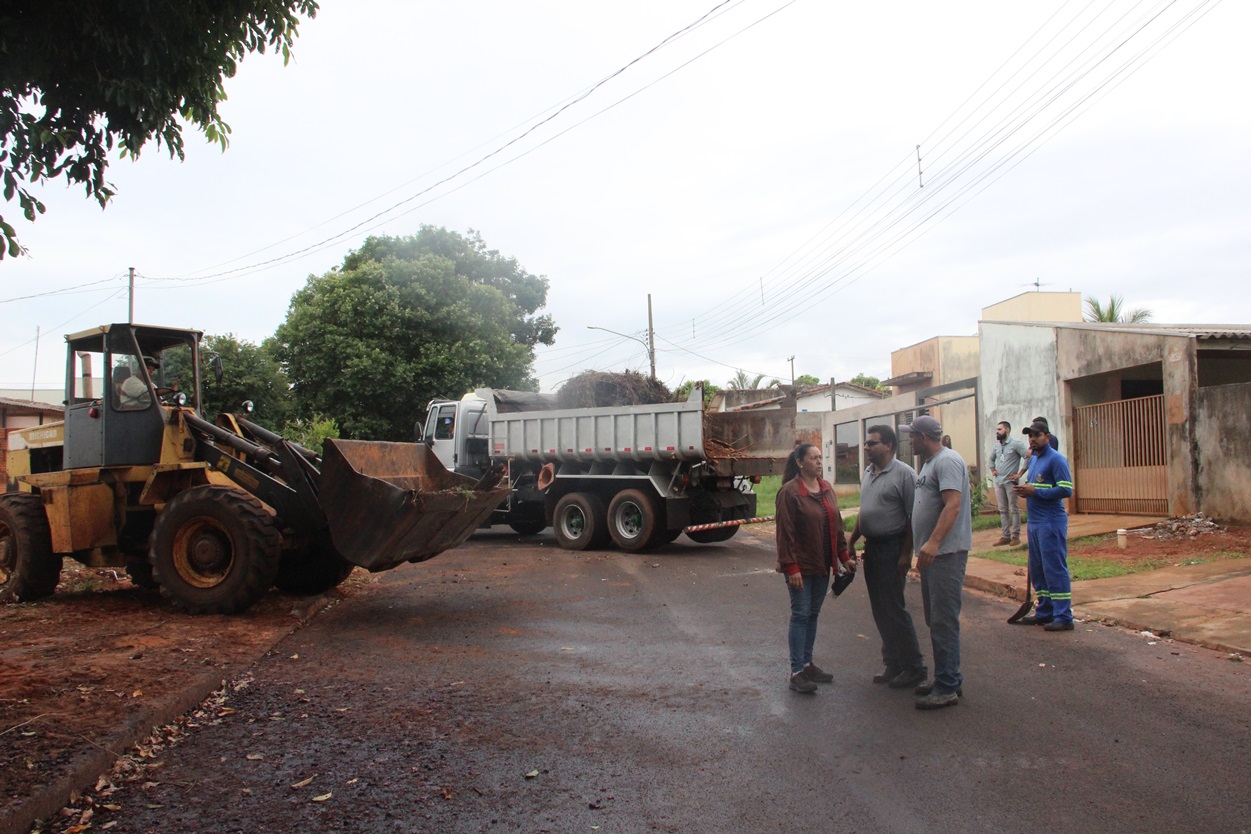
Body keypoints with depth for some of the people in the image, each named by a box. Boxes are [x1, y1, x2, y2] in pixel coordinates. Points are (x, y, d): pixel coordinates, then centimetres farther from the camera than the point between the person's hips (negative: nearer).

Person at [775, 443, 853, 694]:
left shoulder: (826, 489, 9)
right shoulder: (789, 492, -13)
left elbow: (836, 525, 14)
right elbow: (785, 532, -15)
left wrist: (845, 556, 9)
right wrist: (791, 567, -18)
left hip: (822, 565, 7)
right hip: (801, 566, -7)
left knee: (813, 614, 13)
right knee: (801, 615, -3)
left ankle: (808, 663, 24)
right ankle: (796, 672, 4)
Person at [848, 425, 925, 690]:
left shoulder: (903, 474, -14)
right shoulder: (868, 473, 12)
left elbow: (913, 517, -16)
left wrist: (906, 553, -19)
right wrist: (851, 541, 16)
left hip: (892, 549, -8)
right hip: (872, 547, 8)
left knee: (893, 608, -4)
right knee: (880, 610, 12)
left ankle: (914, 666, 8)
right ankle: (893, 664, 22)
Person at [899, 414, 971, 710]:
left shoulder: (947, 461, -15)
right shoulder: (929, 463, 18)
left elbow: (953, 505, -26)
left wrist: (934, 542, -34)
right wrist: (924, 546, 23)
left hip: (946, 552, -11)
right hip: (930, 553, 11)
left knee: (944, 620, -7)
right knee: (935, 619, 16)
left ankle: (947, 688, -2)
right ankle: (948, 678, 26)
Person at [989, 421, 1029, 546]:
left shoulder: (1016, 443, -9)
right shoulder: (996, 445, 12)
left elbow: (1028, 457, -14)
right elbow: (991, 459, 28)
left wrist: (1020, 474, -13)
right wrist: (993, 471, 12)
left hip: (1010, 481, -7)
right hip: (998, 481, 7)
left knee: (1014, 510, -1)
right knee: (1003, 510, 9)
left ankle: (1015, 536, 4)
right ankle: (1005, 536, 13)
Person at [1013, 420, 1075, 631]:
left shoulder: (1056, 459, -10)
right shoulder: (1033, 460, 17)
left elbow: (1066, 489, -19)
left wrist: (1035, 491, -19)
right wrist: (1024, 490, 5)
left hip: (1051, 522, -9)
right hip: (1034, 521, 9)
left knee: (1055, 569, -6)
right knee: (1037, 570, 14)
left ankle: (1063, 617, 0)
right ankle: (1044, 612, 24)